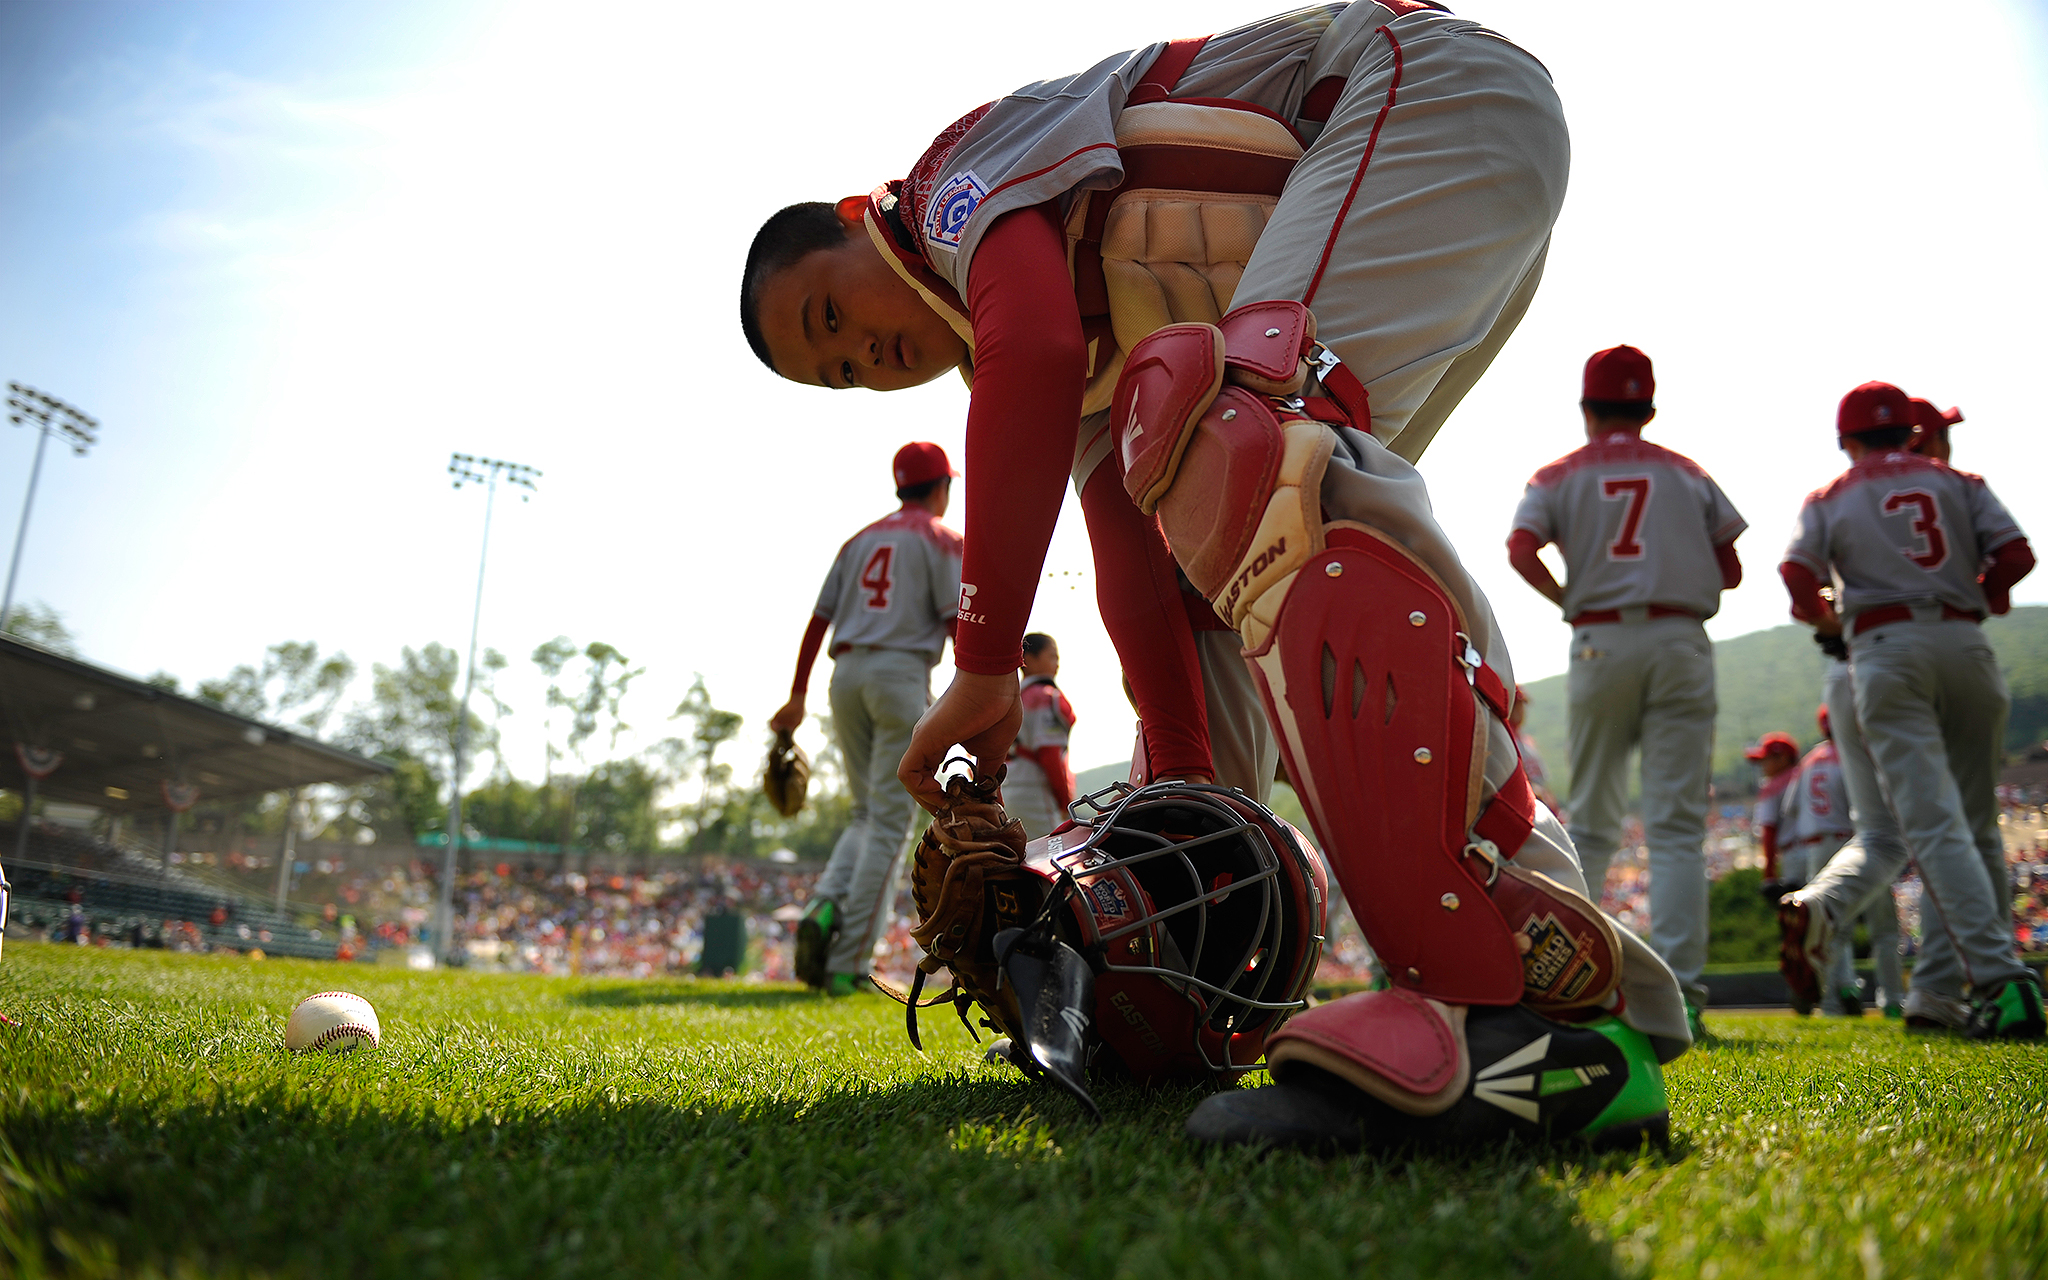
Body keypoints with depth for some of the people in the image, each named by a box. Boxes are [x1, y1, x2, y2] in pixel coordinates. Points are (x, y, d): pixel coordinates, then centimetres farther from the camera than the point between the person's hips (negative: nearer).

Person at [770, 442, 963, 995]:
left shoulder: (860, 539, 20)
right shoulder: (941, 538, 3)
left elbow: (819, 620, 15)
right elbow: (958, 621, -7)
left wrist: (797, 696, 16)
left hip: (847, 675, 6)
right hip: (901, 673, -6)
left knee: (866, 813, 17)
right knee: (889, 820, -4)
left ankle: (824, 909, -7)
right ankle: (848, 964, -8)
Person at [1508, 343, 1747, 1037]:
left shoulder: (1560, 475, 9)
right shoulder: (1688, 473, 16)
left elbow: (1520, 549, -9)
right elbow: (1730, 570, 12)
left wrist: (1569, 602, 3)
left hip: (1600, 642, 0)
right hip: (1682, 644, 1)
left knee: (1590, 818, 10)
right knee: (1676, 824, -1)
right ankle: (1678, 987, -8)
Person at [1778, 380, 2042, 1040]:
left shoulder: (1830, 497, 11)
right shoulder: (1958, 482, 17)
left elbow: (1798, 576, -4)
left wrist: (1828, 617, 15)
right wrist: (1973, 597, 22)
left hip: (1885, 647, -2)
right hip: (1965, 645, 3)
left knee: (1933, 823, -9)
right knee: (1975, 825, 9)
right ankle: (1939, 994, 7)